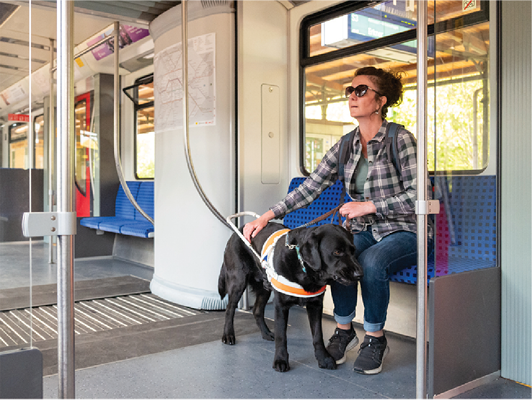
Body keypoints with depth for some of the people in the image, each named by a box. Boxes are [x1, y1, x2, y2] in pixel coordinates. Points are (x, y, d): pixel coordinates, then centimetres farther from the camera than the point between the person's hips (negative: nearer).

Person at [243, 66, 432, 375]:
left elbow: (417, 196, -16)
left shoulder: (400, 140, -11)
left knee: (372, 261, -34)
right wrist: (267, 216, -6)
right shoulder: (345, 147, 5)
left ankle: (376, 338, -9)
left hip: (404, 233, -4)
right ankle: (344, 330, -4)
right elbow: (309, 188, 2)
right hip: (366, 232, 5)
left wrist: (368, 206, -20)